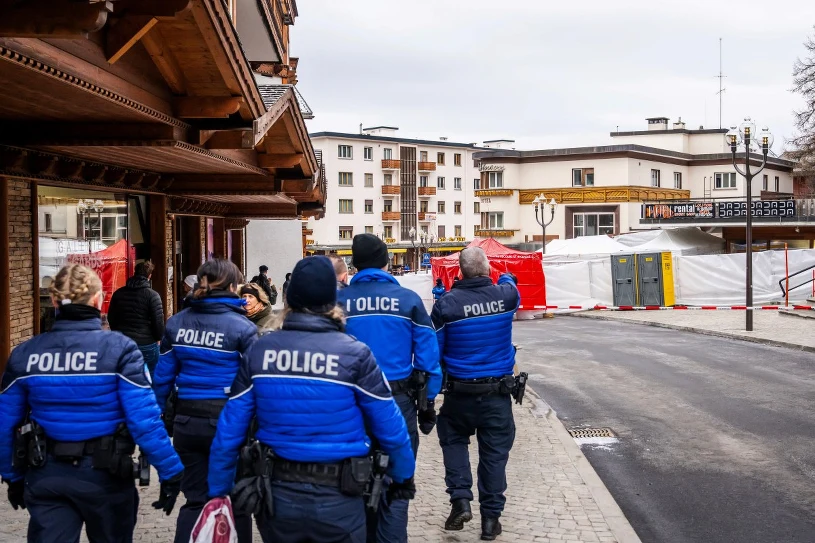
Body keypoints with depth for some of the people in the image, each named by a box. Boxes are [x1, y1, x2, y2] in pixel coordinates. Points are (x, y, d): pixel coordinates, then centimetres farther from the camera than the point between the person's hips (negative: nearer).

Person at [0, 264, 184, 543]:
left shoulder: (24, 354, -3)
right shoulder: (119, 348, -14)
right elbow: (144, 419, -18)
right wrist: (171, 471, -10)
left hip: (47, 476, 2)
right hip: (105, 474, -2)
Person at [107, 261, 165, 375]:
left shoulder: (118, 293, 4)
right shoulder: (152, 295, -11)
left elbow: (111, 318, 11)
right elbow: (158, 321, -12)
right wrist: (158, 338, 5)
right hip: (146, 345, -4)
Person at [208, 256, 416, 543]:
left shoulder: (260, 350, -5)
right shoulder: (354, 353, -13)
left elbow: (230, 430, -2)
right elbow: (389, 427, -7)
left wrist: (217, 492, 9)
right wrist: (404, 476, 10)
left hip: (278, 495, 3)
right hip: (337, 500, -2)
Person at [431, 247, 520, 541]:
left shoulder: (446, 303, -13)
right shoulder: (505, 295, -7)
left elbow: (432, 350, -6)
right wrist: (506, 279, 43)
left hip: (460, 392, -1)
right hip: (497, 391, 1)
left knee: (453, 441, 21)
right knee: (494, 452, 10)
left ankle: (460, 500, 9)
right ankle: (491, 517, 16)